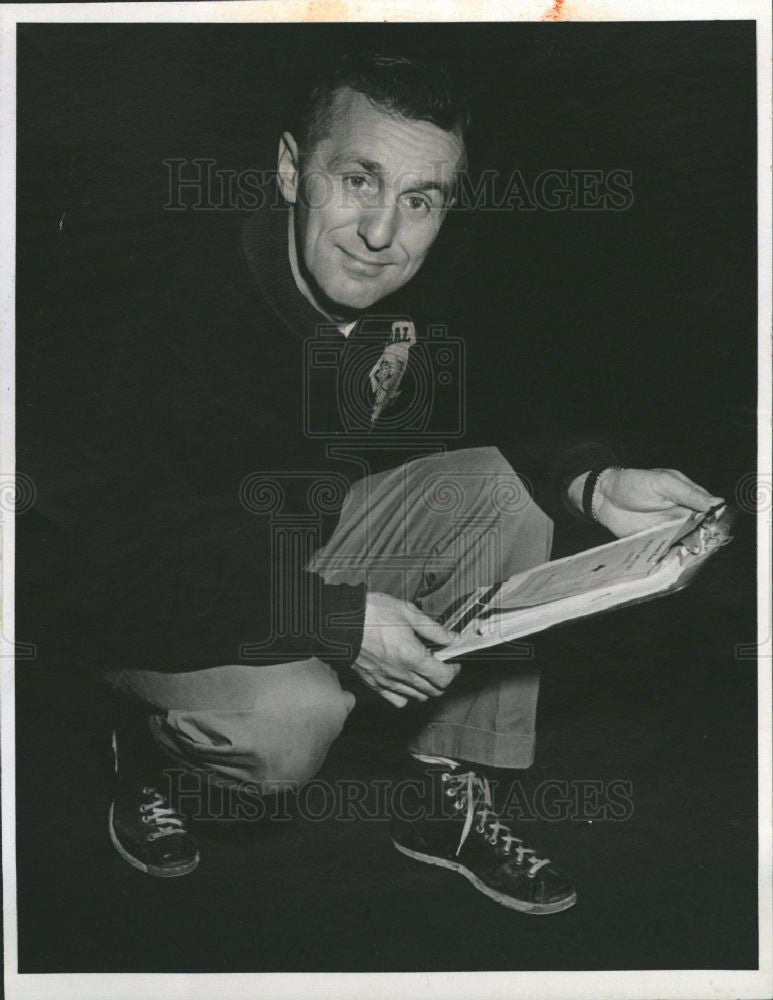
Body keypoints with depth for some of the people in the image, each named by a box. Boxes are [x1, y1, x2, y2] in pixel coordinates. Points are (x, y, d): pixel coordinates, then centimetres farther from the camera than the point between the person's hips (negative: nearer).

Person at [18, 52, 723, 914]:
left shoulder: (422, 301, -12)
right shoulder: (179, 303, -30)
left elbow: (478, 419, 5)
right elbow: (106, 547, -29)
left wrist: (594, 484, -16)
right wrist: (334, 618, -33)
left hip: (303, 539, 6)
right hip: (133, 597, -6)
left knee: (503, 489, -10)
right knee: (296, 714, -33)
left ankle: (451, 798, -2)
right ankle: (138, 743, 3)